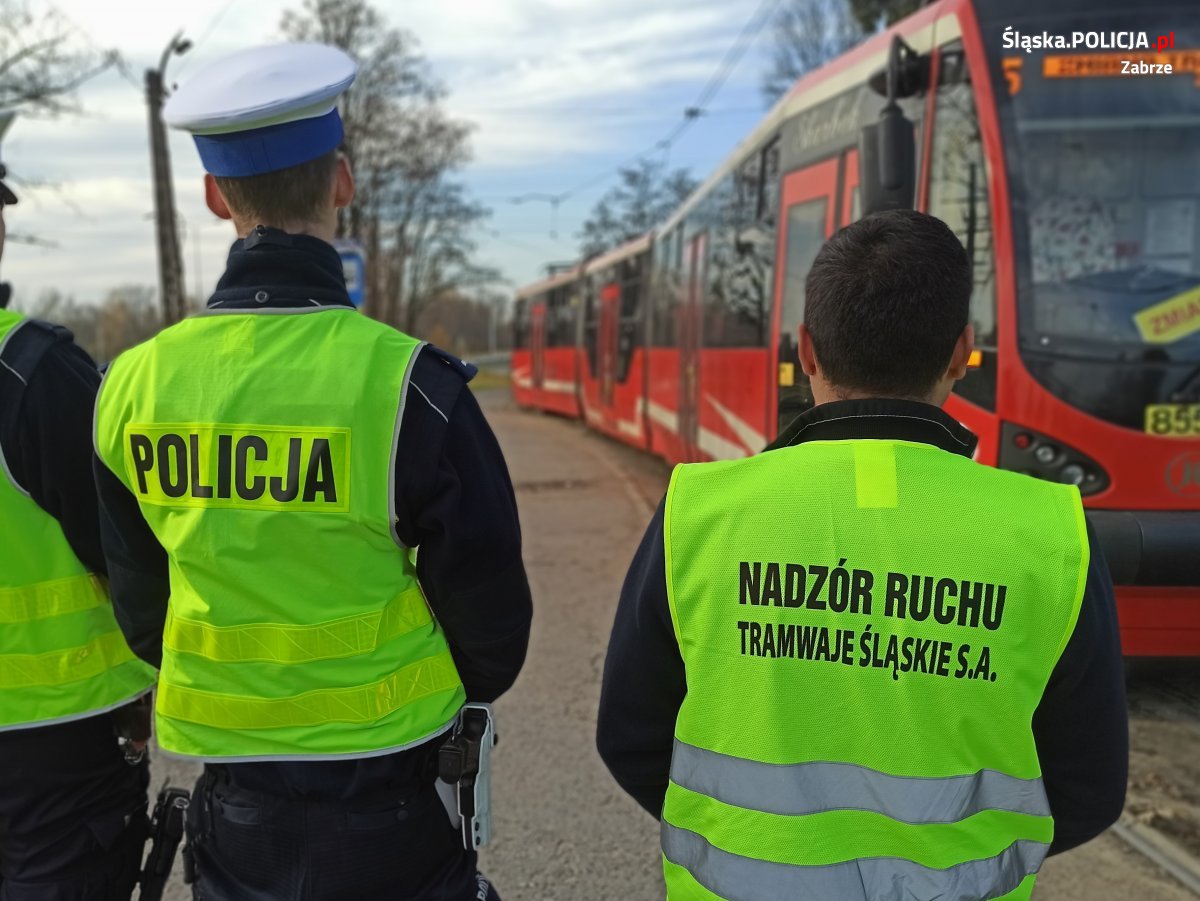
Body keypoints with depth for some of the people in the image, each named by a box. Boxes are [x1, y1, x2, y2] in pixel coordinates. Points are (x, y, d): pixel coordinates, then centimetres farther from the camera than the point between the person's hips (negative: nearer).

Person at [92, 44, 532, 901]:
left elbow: (140, 604, 5)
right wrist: (452, 698, 11)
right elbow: (489, 601, -10)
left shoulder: (132, 387, -7)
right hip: (388, 812, -3)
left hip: (231, 806, 3)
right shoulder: (404, 384, -20)